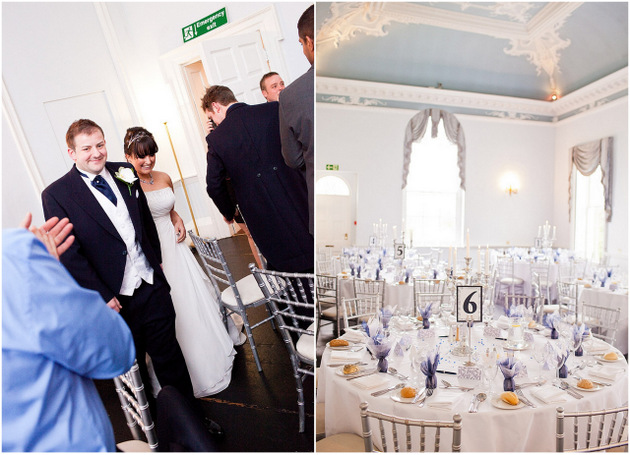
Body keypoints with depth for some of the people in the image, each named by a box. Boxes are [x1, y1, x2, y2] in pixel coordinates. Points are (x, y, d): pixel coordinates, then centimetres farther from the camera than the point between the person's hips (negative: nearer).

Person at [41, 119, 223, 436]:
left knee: (169, 354, 14)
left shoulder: (124, 174, 3)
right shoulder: (57, 195, -10)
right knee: (131, 366, 17)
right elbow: (69, 255, -12)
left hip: (152, 285, 3)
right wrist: (102, 296, -13)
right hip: (114, 300, -3)